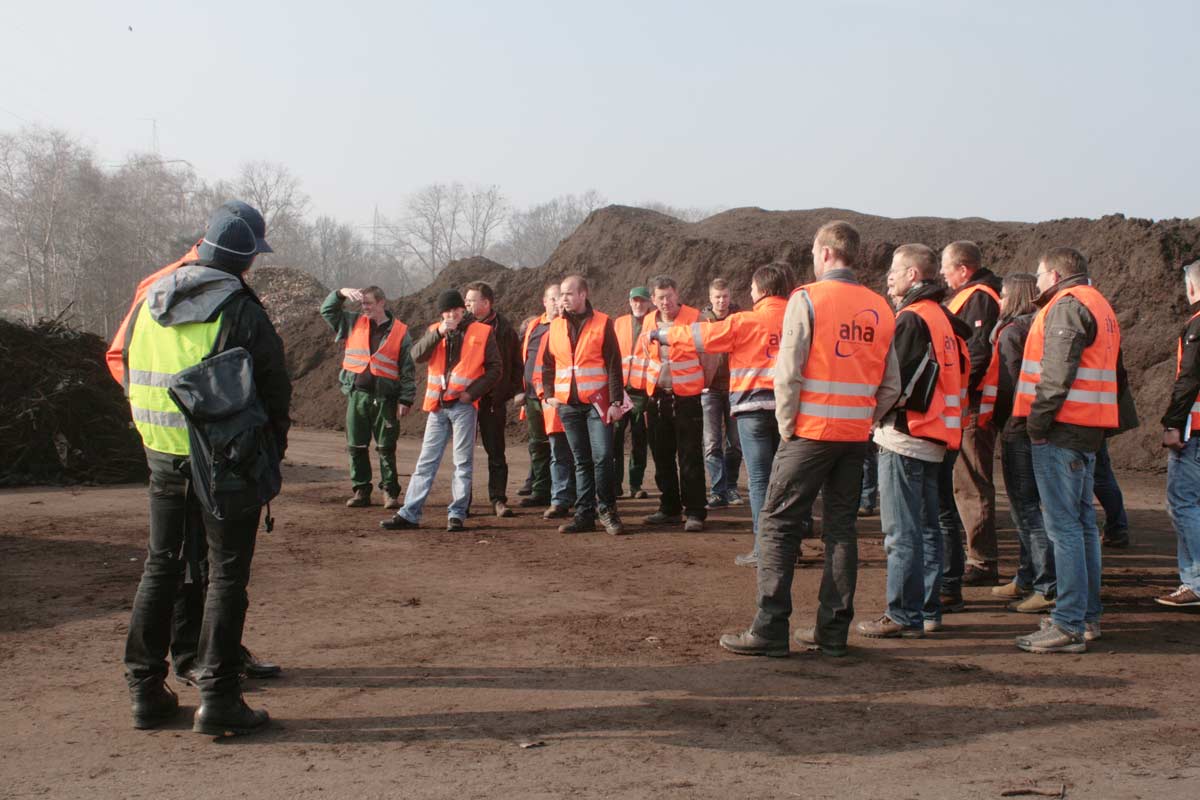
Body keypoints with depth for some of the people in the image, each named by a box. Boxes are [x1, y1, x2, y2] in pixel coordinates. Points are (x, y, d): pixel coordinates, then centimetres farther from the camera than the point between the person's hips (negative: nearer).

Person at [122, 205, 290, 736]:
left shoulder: (148, 305, 6)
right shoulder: (242, 314, -12)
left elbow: (129, 374, 14)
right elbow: (275, 390, -6)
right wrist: (273, 448, 10)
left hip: (163, 457, 6)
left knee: (159, 568, 15)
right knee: (226, 576, 2)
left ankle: (145, 690, 18)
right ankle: (217, 699, 0)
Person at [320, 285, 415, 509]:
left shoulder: (400, 332, 1)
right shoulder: (354, 323, 12)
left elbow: (407, 369, 1)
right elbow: (327, 310, 13)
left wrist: (406, 399, -4)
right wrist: (341, 293, -3)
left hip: (385, 398, -3)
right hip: (357, 395, 4)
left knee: (386, 448, -1)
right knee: (356, 447, 5)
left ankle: (390, 492, 7)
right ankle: (361, 492, 13)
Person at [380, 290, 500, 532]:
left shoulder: (482, 332, 1)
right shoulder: (435, 331, 11)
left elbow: (495, 368, 0)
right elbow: (417, 355, -5)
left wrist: (472, 392, -9)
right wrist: (439, 333, -17)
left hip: (463, 405, -3)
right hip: (438, 405, 3)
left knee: (463, 462, 1)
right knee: (426, 462, 5)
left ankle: (457, 515, 7)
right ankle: (409, 514, 6)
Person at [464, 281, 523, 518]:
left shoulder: (504, 328, -1)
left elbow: (516, 364, 5)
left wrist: (509, 392, -2)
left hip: (493, 400, -2)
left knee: (496, 452, 3)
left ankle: (498, 499, 9)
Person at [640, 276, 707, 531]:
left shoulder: (694, 318, -9)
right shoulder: (649, 322, 6)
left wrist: (704, 384, -1)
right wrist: (650, 384, 15)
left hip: (687, 397, -5)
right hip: (657, 397, 5)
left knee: (690, 459, -4)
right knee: (662, 458, 11)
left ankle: (695, 513, 0)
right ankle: (669, 509, 21)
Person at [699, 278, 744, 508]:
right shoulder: (701, 319, 0)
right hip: (710, 388, -1)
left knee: (735, 442, 8)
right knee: (712, 444, -4)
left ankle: (730, 487, 21)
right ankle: (718, 491, -1)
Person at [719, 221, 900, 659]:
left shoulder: (807, 299, -8)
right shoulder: (880, 309, 8)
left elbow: (788, 372, -13)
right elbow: (891, 385, 7)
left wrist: (786, 425, -2)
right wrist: (865, 422, 13)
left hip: (811, 431, -5)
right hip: (856, 435, 5)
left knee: (778, 524, 2)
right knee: (841, 528, 11)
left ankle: (770, 630, -1)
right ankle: (833, 631, 14)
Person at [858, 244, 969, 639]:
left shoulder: (912, 318, -14)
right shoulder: (945, 318, 14)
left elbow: (896, 381, -17)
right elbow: (958, 373, 18)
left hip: (904, 436, -9)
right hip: (934, 438, 9)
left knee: (902, 532, -5)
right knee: (926, 528, 14)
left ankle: (904, 616, -1)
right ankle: (928, 611, 20)